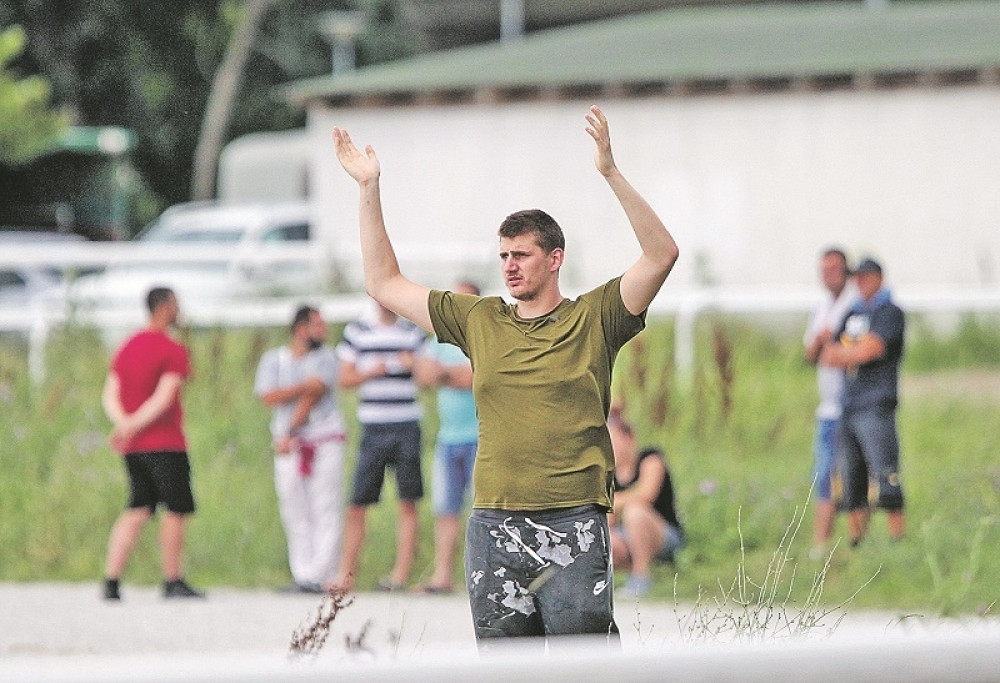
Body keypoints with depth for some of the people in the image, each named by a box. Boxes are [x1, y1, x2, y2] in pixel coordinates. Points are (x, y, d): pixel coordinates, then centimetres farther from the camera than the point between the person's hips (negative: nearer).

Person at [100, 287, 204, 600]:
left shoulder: (127, 348, 14)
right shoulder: (173, 351, -10)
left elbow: (110, 395, 7)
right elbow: (165, 397, -20)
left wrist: (123, 422, -8)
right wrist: (134, 425, -19)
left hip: (133, 446, 7)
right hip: (165, 442, -7)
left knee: (137, 509, 9)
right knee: (176, 509, 2)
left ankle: (111, 580, -1)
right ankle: (172, 581, 5)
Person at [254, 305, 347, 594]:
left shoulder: (325, 358, 6)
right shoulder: (273, 359, 11)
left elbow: (312, 398, -5)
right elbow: (269, 397, -4)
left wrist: (290, 433, -10)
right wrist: (303, 387, -11)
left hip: (325, 440, -2)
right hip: (288, 448, 2)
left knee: (326, 512, -7)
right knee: (296, 513, 0)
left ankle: (319, 576, -10)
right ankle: (303, 575, 3)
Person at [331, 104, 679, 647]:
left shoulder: (593, 320, 3)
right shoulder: (479, 321, 14)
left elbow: (662, 254, -8)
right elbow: (384, 284, 21)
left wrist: (611, 174, -16)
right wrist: (368, 189, 16)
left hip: (573, 524, -4)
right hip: (493, 525, 4)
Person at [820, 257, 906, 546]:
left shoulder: (891, 313, 1)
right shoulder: (852, 315, 21)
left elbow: (869, 350, -12)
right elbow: (827, 356, 14)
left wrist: (840, 352, 4)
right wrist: (856, 352, -4)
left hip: (876, 406, -7)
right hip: (847, 409, 7)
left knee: (886, 480, -12)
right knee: (852, 486, 5)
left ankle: (898, 541, -12)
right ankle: (856, 545, 8)